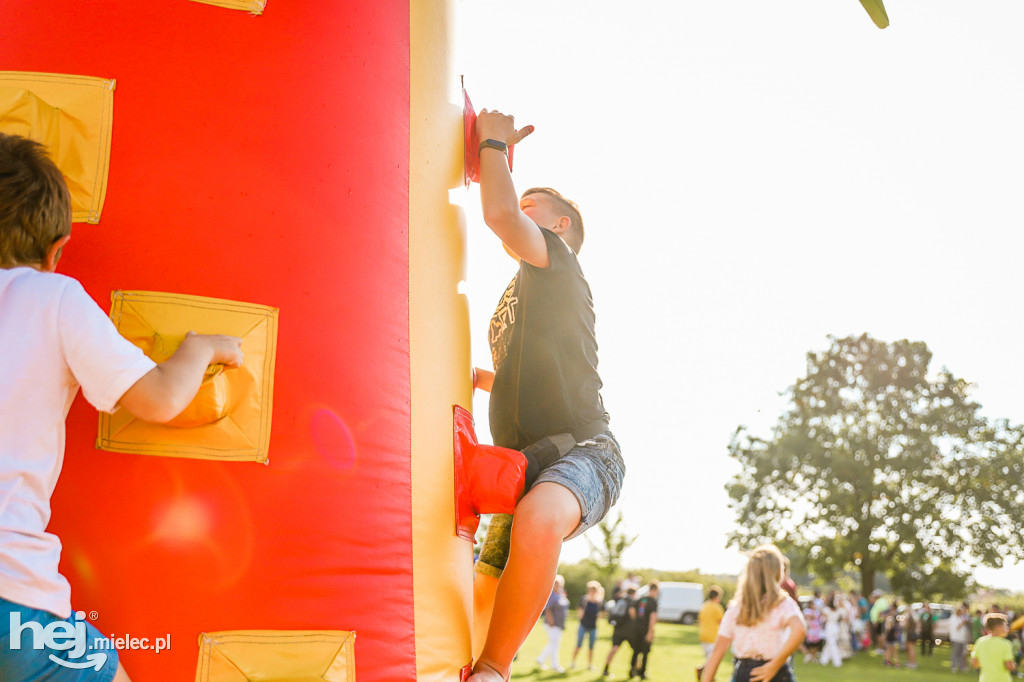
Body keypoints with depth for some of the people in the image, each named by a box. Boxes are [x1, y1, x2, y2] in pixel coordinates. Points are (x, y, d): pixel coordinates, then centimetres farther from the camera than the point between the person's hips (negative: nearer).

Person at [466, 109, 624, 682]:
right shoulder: (524, 294, 28)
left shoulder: (557, 261, 2)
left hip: (581, 450, -10)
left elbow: (500, 214, -19)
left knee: (537, 521, -42)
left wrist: (495, 142, -3)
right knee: (487, 601, 17)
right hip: (528, 465, 10)